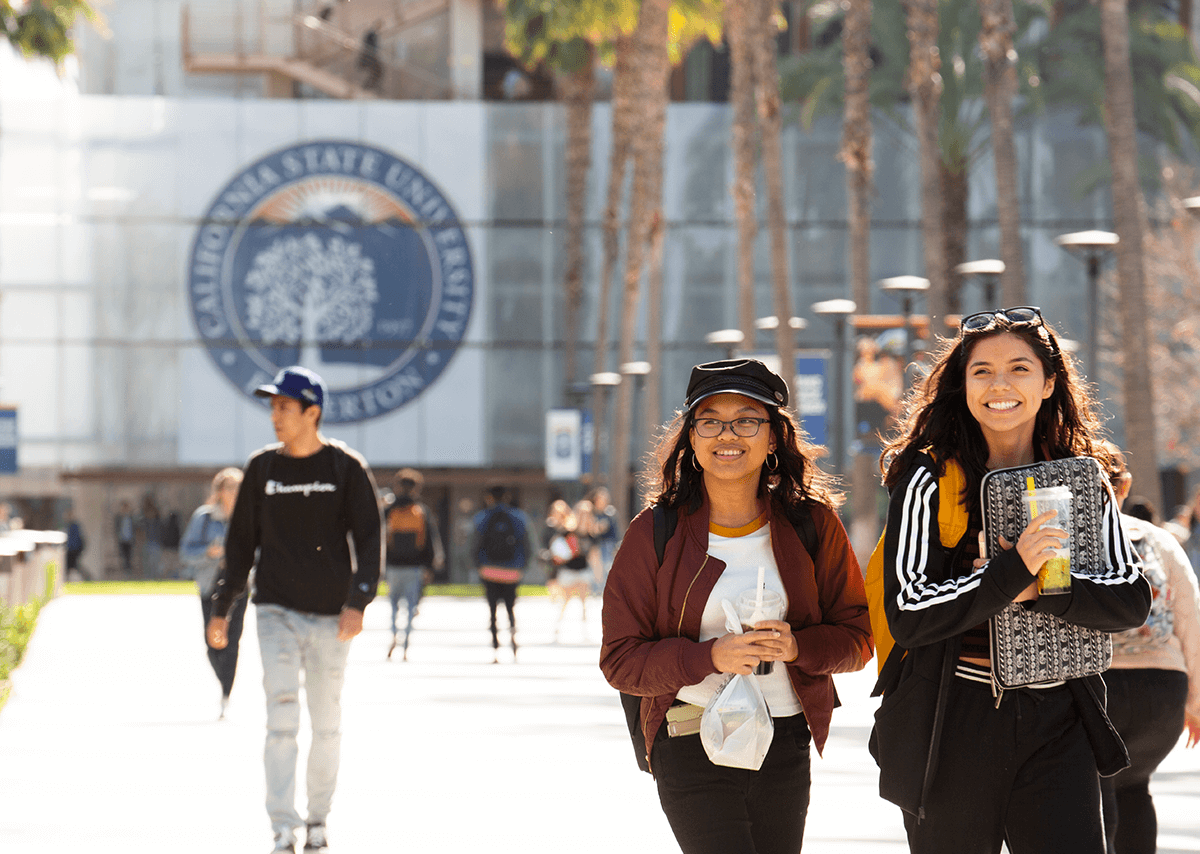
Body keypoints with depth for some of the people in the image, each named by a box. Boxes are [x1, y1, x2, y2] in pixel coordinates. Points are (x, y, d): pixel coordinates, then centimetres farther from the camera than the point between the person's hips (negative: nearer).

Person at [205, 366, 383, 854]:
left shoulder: (346, 468, -2)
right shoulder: (262, 468, 6)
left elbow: (370, 539, -5)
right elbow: (241, 542, 12)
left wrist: (357, 602, -17)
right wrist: (222, 608, 7)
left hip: (330, 616, -1)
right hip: (277, 612, 1)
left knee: (326, 724, 7)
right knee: (282, 718, -11)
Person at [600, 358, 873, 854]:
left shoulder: (812, 524, 2)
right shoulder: (655, 534, -3)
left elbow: (856, 636, 6)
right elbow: (621, 660, -4)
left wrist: (796, 646, -15)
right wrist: (711, 656, -20)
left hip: (786, 749, 3)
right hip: (691, 752, -3)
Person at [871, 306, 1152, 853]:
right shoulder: (928, 480, -4)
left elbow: (1132, 600, 2)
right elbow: (907, 615, -12)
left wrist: (1041, 589, -15)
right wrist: (1013, 569, -21)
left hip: (1056, 724, 2)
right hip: (952, 724, -2)